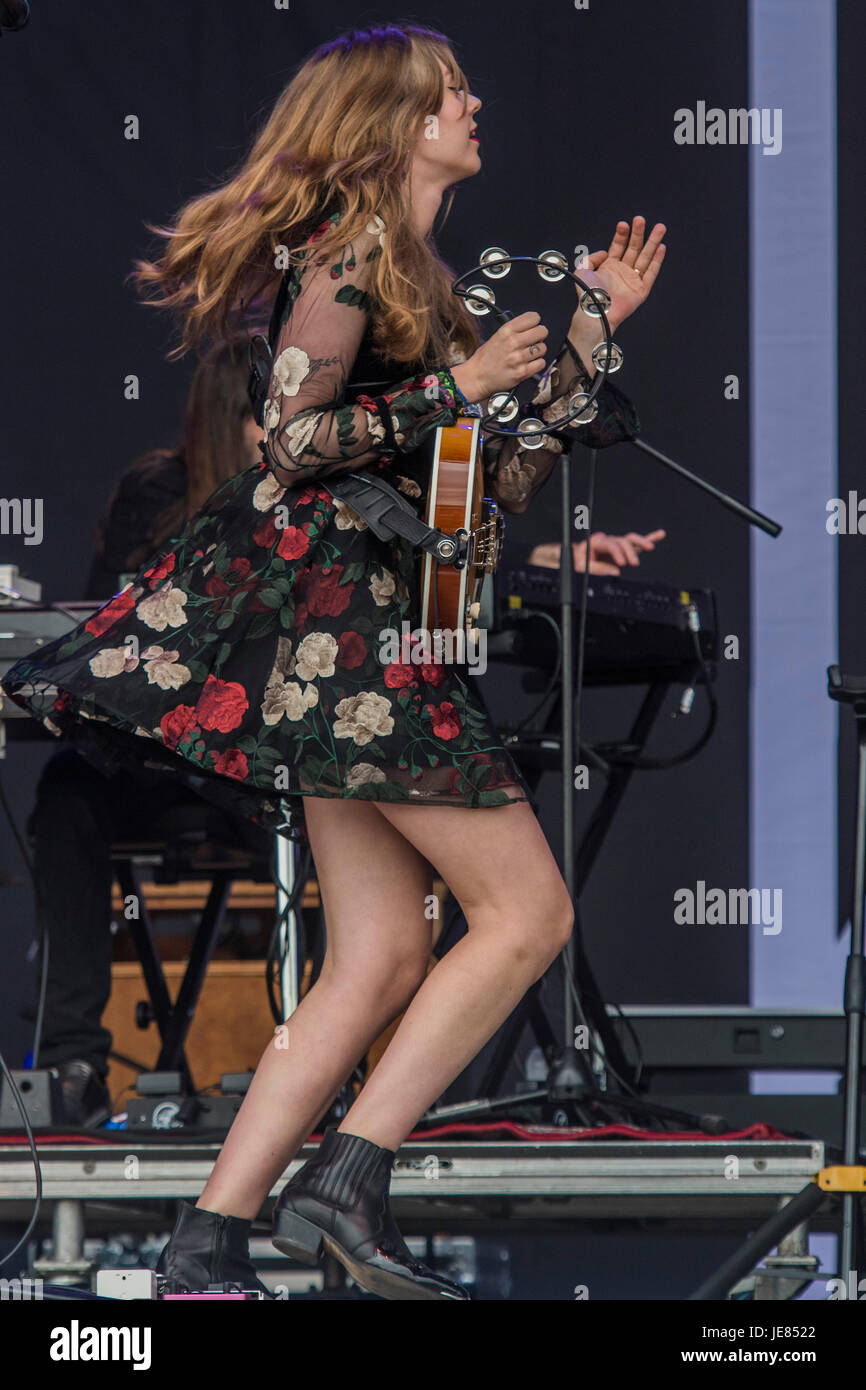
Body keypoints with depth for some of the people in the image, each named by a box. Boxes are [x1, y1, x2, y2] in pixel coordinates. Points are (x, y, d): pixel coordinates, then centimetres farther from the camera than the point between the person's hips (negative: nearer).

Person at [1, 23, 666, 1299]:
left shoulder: (425, 281, 23)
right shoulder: (352, 246, -6)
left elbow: (513, 477, 22)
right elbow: (293, 435, -15)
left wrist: (591, 325, 22)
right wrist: (461, 385, -11)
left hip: (375, 623, 10)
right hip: (335, 603, -10)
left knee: (383, 958, 3)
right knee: (529, 912, -11)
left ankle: (209, 1241, -1)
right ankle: (347, 1182, -15)